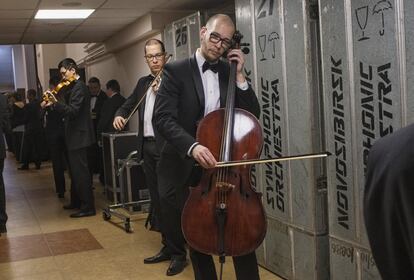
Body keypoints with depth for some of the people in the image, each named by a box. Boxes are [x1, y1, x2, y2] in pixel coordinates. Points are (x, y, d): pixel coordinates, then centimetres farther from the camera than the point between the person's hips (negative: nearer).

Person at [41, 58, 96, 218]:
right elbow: (68, 108, 12)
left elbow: (72, 111, -26)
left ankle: (88, 207, -1)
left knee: (80, 172, -6)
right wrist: (52, 104, 1)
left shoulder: (79, 87, -17)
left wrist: (54, 103, -33)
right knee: (75, 170, 19)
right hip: (74, 135, 10)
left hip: (78, 136, -10)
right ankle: (76, 201, 32)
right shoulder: (73, 87, 13)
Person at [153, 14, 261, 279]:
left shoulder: (230, 73, 7)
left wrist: (240, 76, -8)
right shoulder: (176, 71, -5)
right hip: (187, 168, -2)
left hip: (222, 165, 3)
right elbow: (163, 118, -16)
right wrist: (192, 145, -32)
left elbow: (252, 115, 2)